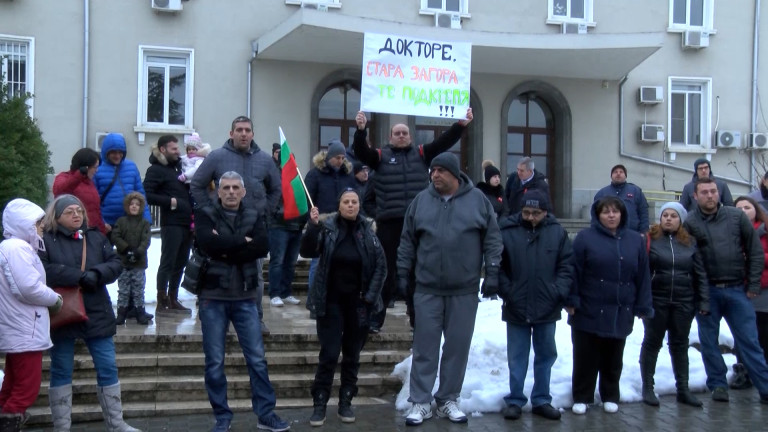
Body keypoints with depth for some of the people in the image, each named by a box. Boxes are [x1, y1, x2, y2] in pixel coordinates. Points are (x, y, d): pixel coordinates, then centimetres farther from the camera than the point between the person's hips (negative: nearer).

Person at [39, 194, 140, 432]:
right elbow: (42, 270, -19)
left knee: (108, 368, 7)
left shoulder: (97, 238, 9)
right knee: (61, 372, 8)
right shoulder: (46, 240, -5)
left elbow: (115, 263, 2)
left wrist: (97, 273, -18)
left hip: (96, 314, 4)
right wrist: (79, 276, -24)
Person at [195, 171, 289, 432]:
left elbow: (262, 247, -11)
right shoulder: (205, 215, 1)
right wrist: (243, 241, -12)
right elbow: (209, 244, -19)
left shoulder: (254, 216, 7)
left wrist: (225, 251, -15)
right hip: (213, 297, -2)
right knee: (215, 362, 4)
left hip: (245, 297, 2)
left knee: (257, 359, 4)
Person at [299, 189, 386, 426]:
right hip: (331, 302, -2)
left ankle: (345, 403, 20)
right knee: (329, 354, -4)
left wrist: (370, 296, -5)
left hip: (357, 304, 2)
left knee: (352, 355, 9)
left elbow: (381, 266, 1)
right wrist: (313, 226, -27)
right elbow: (308, 251, -14)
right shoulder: (327, 227, -4)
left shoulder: (367, 231, -2)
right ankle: (319, 405, 5)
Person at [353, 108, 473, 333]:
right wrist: (361, 130, -26)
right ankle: (375, 318, 12)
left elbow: (444, 142, 3)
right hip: (389, 223, -2)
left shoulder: (421, 153, 11)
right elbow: (361, 152, -9)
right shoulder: (381, 155, 6)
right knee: (386, 272, 4)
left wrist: (461, 124, -9)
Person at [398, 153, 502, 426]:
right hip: (427, 289, 0)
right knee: (425, 347, 4)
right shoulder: (421, 201, 2)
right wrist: (403, 275, 5)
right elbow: (407, 242, 7)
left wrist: (492, 273, -3)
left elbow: (492, 240, 2)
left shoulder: (478, 200, -1)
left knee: (458, 347, 8)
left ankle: (448, 400, 21)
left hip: (464, 290, 0)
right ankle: (420, 402, 12)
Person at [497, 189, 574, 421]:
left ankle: (541, 400, 27)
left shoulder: (557, 232, 0)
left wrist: (559, 292, -8)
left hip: (547, 308, 2)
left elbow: (567, 265, 3)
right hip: (516, 308, -2)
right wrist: (506, 291, -11)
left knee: (546, 356, 14)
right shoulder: (507, 231, -7)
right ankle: (515, 401, 20)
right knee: (517, 358, 8)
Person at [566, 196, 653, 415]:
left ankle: (610, 397, 29)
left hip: (621, 313, 3)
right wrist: (572, 301, -10)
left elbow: (643, 276, 7)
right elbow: (574, 272, -6)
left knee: (613, 359, 15)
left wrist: (643, 306, 4)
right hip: (589, 312, -3)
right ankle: (582, 397, 18)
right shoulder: (585, 238, -4)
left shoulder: (635, 240, 6)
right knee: (586, 358, 6)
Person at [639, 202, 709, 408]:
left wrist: (703, 302, 2)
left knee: (680, 345, 12)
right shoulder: (650, 240, -4)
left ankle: (683, 389, 22)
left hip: (683, 303, 3)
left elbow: (700, 275, 7)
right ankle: (648, 388, 17)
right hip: (656, 302, -3)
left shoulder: (690, 243, 5)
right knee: (652, 343, 8)